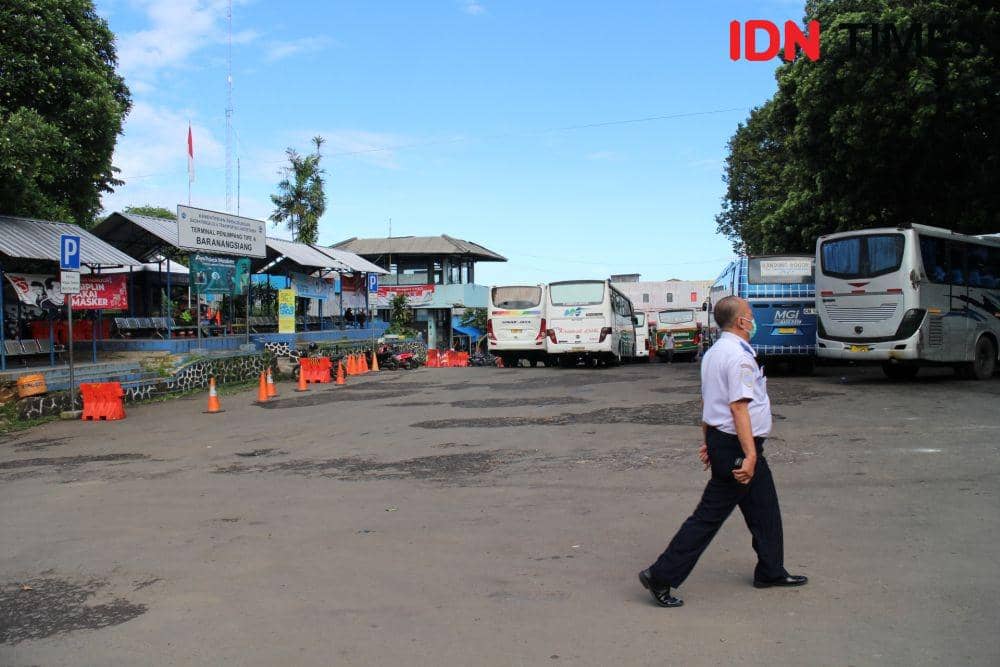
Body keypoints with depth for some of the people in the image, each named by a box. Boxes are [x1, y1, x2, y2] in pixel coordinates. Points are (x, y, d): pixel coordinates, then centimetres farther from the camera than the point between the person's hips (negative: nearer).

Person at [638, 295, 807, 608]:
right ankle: (661, 577, -2)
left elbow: (706, 401, 18)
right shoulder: (738, 356, -18)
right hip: (736, 446, -10)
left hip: (720, 439, 10)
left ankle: (771, 572, 33)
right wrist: (750, 455, -27)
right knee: (710, 515, -5)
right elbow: (739, 407, -25)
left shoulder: (713, 353, 13)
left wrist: (709, 443, 23)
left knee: (764, 509, 20)